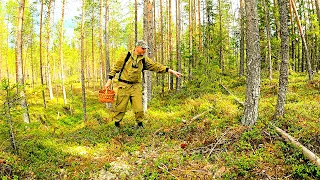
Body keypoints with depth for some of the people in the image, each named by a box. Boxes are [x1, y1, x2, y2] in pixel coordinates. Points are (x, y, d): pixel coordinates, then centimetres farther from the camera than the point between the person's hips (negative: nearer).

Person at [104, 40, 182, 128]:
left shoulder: (144, 59, 7)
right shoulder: (126, 56, -4)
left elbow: (156, 66, 2)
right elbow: (116, 67, 0)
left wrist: (171, 71, -5)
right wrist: (109, 80, -4)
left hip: (136, 86, 3)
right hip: (124, 85, -3)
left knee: (139, 107, 0)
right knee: (120, 106, 2)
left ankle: (140, 123, 19)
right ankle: (116, 122, 21)